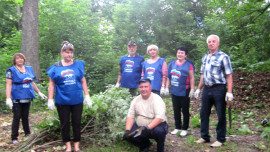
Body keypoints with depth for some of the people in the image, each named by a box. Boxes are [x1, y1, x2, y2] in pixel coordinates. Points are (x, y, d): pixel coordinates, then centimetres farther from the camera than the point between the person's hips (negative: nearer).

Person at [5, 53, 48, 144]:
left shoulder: (29, 69, 14)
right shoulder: (11, 70, -2)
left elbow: (32, 82, 20)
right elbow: (8, 85, -8)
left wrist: (39, 93, 20)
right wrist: (8, 98, -17)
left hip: (27, 97, 5)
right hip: (17, 98, -4)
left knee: (25, 116, 11)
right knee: (17, 117, -2)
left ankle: (28, 134, 21)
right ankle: (14, 138, 6)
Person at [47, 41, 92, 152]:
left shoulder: (78, 65, 4)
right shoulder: (56, 67, 1)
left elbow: (83, 81, 6)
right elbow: (52, 84, 3)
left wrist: (87, 96, 2)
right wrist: (50, 100, -2)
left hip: (77, 100, 1)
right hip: (62, 101, 0)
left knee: (76, 123, 8)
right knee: (65, 124, 9)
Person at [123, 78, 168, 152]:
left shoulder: (157, 99, -16)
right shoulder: (136, 100, 1)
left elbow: (160, 118, -27)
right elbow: (130, 116, -2)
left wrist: (148, 128, -39)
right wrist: (127, 130, -17)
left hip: (156, 125, -5)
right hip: (140, 127, 5)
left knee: (159, 130, -36)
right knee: (128, 135, -17)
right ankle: (145, 144, 13)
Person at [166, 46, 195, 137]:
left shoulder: (188, 64, -3)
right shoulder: (172, 63, 10)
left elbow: (192, 78, -5)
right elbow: (169, 77, 15)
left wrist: (192, 89, -11)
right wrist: (167, 87, 11)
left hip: (184, 91, -4)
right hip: (174, 91, 5)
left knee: (185, 111, 6)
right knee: (176, 110, 12)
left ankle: (184, 129, 17)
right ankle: (177, 127, 25)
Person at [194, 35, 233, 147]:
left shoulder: (223, 57, -4)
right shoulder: (205, 57, 15)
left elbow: (229, 75, -9)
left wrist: (229, 92, -16)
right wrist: (198, 89, 16)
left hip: (219, 89, -6)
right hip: (206, 89, 6)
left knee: (221, 115, 3)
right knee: (204, 114, 11)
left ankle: (220, 139, 17)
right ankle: (204, 137, 25)